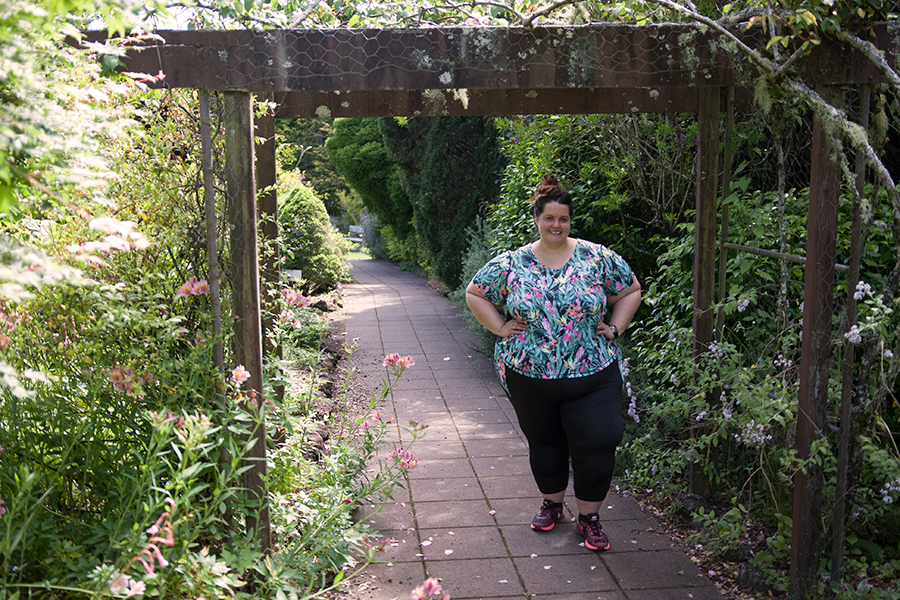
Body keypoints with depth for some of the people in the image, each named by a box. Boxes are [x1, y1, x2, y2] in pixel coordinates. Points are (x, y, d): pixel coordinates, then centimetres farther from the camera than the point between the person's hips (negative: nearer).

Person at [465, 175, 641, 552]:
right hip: (528, 376, 1)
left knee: (596, 446, -2)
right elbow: (475, 293, 10)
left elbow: (630, 291, 11)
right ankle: (551, 504, 38)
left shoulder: (598, 258, -1)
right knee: (544, 443, 16)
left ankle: (589, 517, 17)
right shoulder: (512, 264, 0)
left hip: (591, 375, -1)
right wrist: (500, 327, 0)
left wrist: (614, 327, 0)